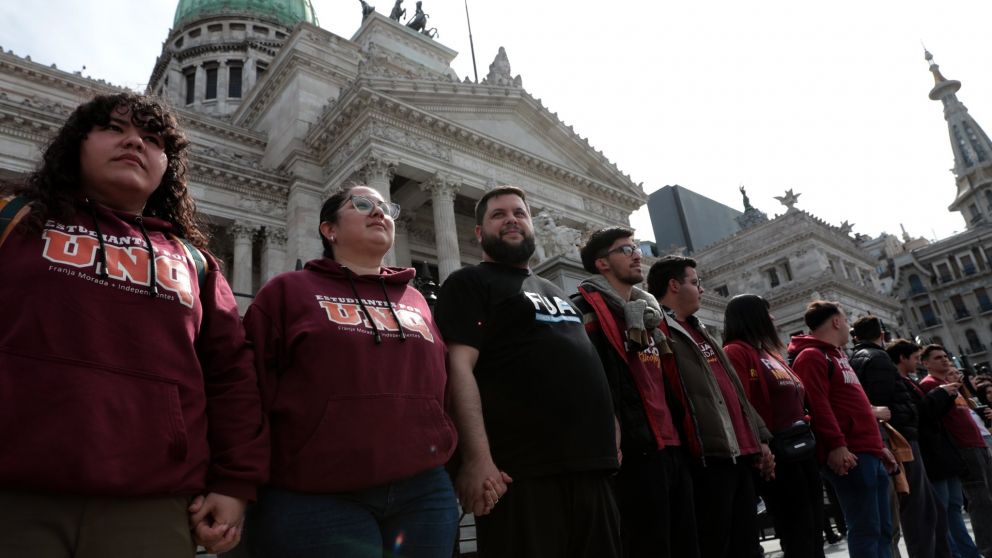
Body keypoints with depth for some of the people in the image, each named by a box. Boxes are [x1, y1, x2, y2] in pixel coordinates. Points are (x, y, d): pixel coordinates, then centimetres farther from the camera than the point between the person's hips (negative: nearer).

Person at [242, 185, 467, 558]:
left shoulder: (417, 300, 15)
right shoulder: (287, 290, 4)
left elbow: (441, 386, 16)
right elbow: (252, 388, -1)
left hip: (425, 492, 4)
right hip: (317, 499, -4)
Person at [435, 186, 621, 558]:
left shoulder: (552, 290, 24)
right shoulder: (468, 284, 1)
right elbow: (459, 368, -13)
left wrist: (609, 442, 18)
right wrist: (478, 459, -23)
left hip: (592, 468, 8)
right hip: (524, 473, -7)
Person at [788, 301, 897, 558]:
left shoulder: (837, 356, 24)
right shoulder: (811, 356, -7)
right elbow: (817, 404, -19)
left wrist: (879, 445, 25)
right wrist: (836, 445, -25)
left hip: (870, 453, 10)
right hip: (850, 455, -10)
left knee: (883, 528, 14)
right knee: (866, 530, -8)